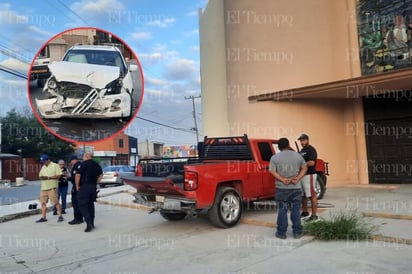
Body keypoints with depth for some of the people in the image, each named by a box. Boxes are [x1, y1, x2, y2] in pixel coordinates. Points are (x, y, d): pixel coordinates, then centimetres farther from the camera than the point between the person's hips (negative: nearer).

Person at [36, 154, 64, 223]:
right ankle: (43, 217, 14)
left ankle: (60, 216, 0)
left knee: (55, 202, -7)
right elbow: (40, 175, 21)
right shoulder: (43, 167, 19)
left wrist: (48, 177, -17)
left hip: (52, 187, -7)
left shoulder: (55, 166, -3)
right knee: (43, 202, 6)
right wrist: (41, 177, -4)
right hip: (43, 187, 7)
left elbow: (58, 175, -10)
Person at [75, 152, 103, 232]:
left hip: (84, 186, -6)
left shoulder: (83, 164, -10)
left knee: (83, 205, -2)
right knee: (91, 204, 16)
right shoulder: (96, 165, 10)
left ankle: (89, 223, -13)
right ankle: (92, 223, 20)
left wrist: (77, 186, -7)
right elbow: (101, 175, 19)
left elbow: (78, 175, -17)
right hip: (93, 187, 6)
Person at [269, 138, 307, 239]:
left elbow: (272, 171, -12)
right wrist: (298, 178, -6)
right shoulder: (297, 156, 5)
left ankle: (281, 233, 11)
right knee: (295, 210, 11)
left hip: (281, 188, -2)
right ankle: (297, 232, 17)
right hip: (296, 188, 2)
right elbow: (304, 168, 6)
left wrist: (282, 180, -14)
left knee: (282, 210, 6)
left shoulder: (275, 157, -4)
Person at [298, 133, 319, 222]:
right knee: (303, 195, 14)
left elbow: (311, 163, -23)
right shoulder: (302, 150, 18)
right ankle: (305, 212, 26)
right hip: (301, 175, 9)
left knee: (312, 195, -5)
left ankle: (314, 215, 0)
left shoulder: (311, 150, -11)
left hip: (309, 175, -9)